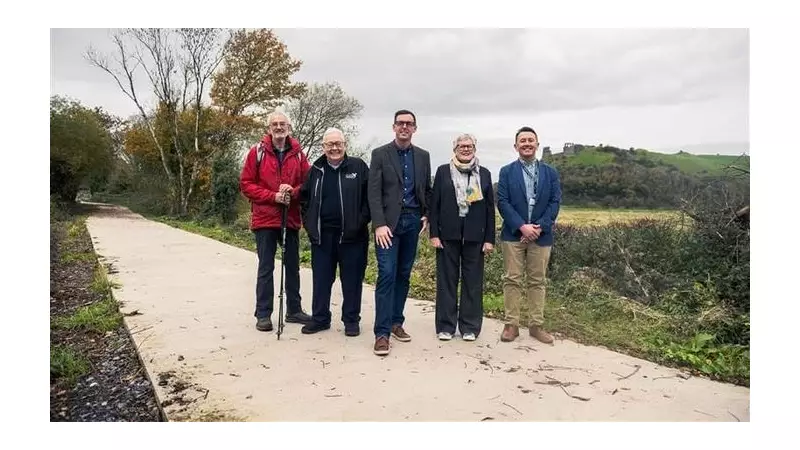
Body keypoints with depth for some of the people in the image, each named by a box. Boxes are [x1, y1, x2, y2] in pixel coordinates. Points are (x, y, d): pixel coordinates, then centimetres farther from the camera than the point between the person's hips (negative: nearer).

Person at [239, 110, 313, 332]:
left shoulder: (298, 153, 5)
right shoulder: (257, 152, -1)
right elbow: (246, 184, -4)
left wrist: (293, 192, -15)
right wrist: (273, 196, -14)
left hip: (291, 218, 3)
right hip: (265, 219, -3)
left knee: (293, 266, 12)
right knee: (266, 268, 2)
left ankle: (294, 310, 24)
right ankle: (263, 314, 10)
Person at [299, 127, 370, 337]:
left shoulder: (358, 166, -1)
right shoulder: (316, 170, 10)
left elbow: (369, 196, -2)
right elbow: (304, 198, 18)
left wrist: (361, 222, -10)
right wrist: (309, 223, 8)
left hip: (351, 235, -3)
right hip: (322, 235, 3)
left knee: (352, 280, 5)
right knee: (321, 279, 10)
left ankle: (351, 320, 18)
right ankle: (320, 318, 23)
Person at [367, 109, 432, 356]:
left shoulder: (423, 156, 11)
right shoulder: (380, 154, -1)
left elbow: (427, 190, 18)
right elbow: (374, 192, -8)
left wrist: (427, 215, 4)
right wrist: (379, 224, -18)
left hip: (412, 221, 4)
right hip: (388, 222, -4)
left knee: (403, 275, 9)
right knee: (387, 275, -10)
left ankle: (396, 322, 20)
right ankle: (382, 332, -7)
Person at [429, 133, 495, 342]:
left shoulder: (484, 174, 7)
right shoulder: (443, 171, 5)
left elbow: (490, 208, 6)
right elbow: (434, 204, 2)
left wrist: (489, 238, 0)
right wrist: (434, 234, -5)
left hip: (474, 235, 1)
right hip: (448, 234, -1)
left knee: (473, 282, 5)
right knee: (446, 280, 5)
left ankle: (470, 326, 17)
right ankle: (445, 326, 15)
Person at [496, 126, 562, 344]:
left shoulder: (550, 173, 8)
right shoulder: (507, 172, 4)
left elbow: (555, 202, 1)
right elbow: (502, 202, -5)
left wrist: (540, 227, -12)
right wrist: (522, 226, -16)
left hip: (541, 235, 2)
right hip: (513, 234, -1)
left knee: (537, 281, 7)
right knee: (512, 279, 1)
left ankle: (536, 325, 15)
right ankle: (511, 325, 8)